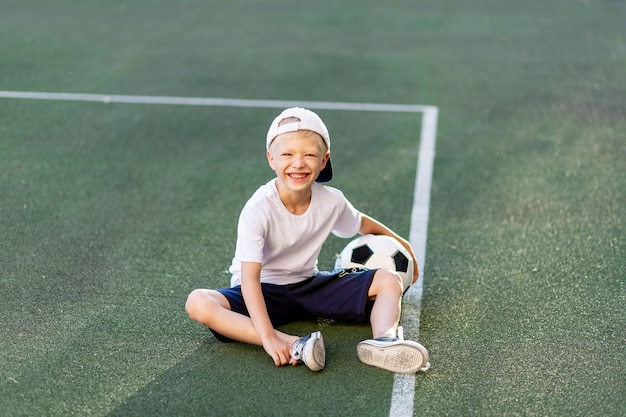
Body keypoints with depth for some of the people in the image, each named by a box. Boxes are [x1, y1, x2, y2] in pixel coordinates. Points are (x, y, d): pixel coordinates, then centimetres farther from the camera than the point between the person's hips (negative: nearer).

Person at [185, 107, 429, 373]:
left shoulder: (332, 202, -10)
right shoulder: (258, 210, -25)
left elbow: (362, 224, 15)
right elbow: (250, 278, -31)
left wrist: (400, 242, 25)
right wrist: (268, 337, -41)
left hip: (309, 286, 4)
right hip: (264, 291, -4)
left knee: (389, 280, -9)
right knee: (198, 303, -34)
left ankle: (383, 341, -38)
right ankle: (293, 345, -44)